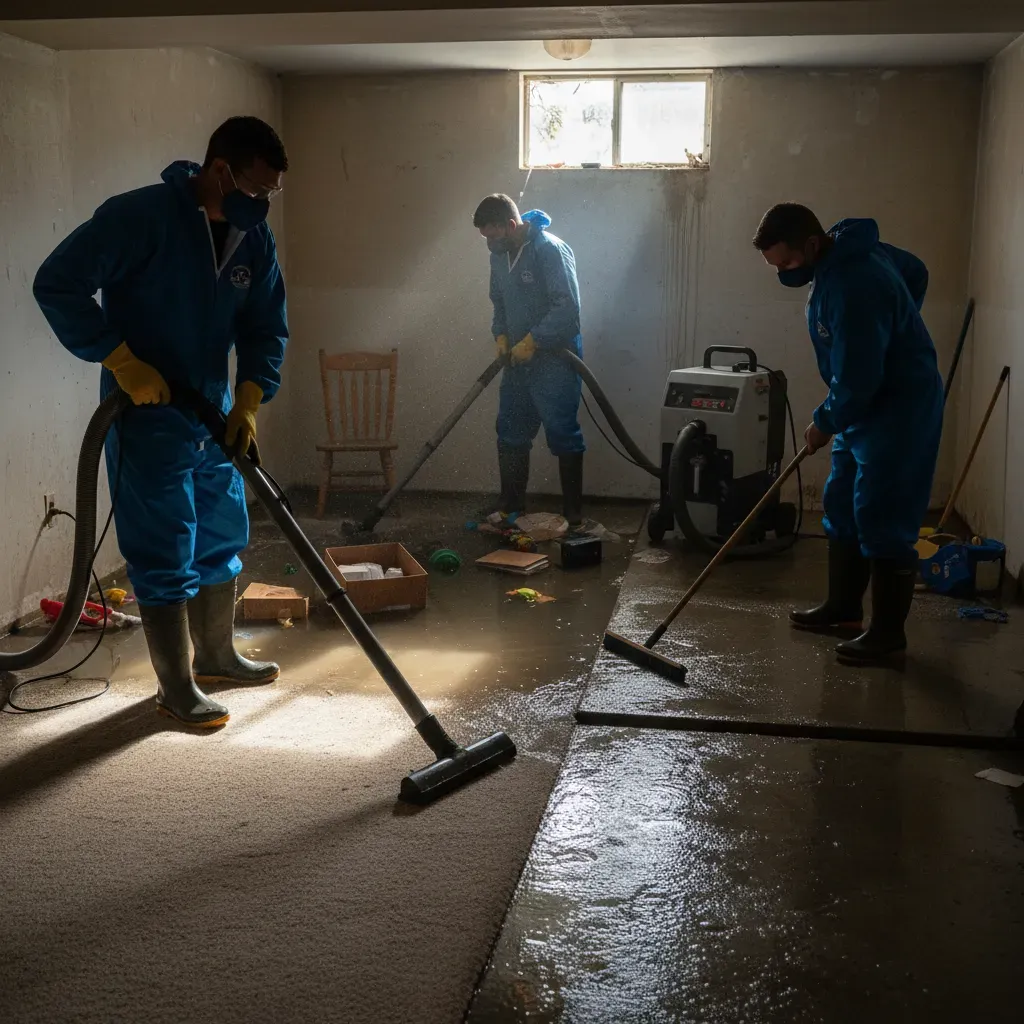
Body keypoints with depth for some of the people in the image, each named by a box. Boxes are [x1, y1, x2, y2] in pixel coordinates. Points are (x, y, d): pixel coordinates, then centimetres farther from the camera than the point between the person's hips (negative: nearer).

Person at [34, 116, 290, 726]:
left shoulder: (255, 238, 1)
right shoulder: (140, 216, -19)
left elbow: (266, 327, 6)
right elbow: (58, 284, -20)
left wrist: (249, 402, -7)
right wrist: (122, 360, -23)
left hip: (215, 418, 7)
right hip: (148, 419, -7)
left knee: (222, 541, 17)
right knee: (165, 557, -1)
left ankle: (217, 656, 35)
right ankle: (177, 688, 12)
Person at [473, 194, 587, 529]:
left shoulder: (551, 250, -19)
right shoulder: (500, 256, 6)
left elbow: (568, 306, -23)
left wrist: (532, 341, -21)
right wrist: (501, 335, 2)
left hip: (554, 358, -8)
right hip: (518, 360, 8)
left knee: (563, 435, -2)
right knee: (510, 434, 12)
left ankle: (572, 513, 7)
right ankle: (510, 506, 23)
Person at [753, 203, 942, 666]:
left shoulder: (853, 285, -31)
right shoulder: (847, 248, 1)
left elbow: (856, 380, -28)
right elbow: (915, 271, 18)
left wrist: (824, 423, -11)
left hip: (899, 409, -10)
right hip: (866, 402, 11)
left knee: (883, 519, -7)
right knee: (842, 506, 15)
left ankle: (888, 633, 2)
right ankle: (843, 607, 28)